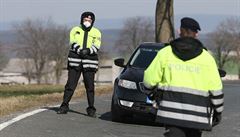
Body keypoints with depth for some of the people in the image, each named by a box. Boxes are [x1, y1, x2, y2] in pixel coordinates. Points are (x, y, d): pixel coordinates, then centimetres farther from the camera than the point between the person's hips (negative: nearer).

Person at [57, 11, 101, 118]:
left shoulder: (96, 32, 9)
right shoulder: (75, 30, 10)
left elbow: (96, 46, -4)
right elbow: (73, 43, -4)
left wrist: (88, 51, -22)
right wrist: (80, 50, -21)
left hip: (89, 62, 0)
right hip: (75, 60, 0)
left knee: (90, 86, -1)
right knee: (70, 84, -1)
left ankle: (91, 109, 4)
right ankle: (64, 106, 5)